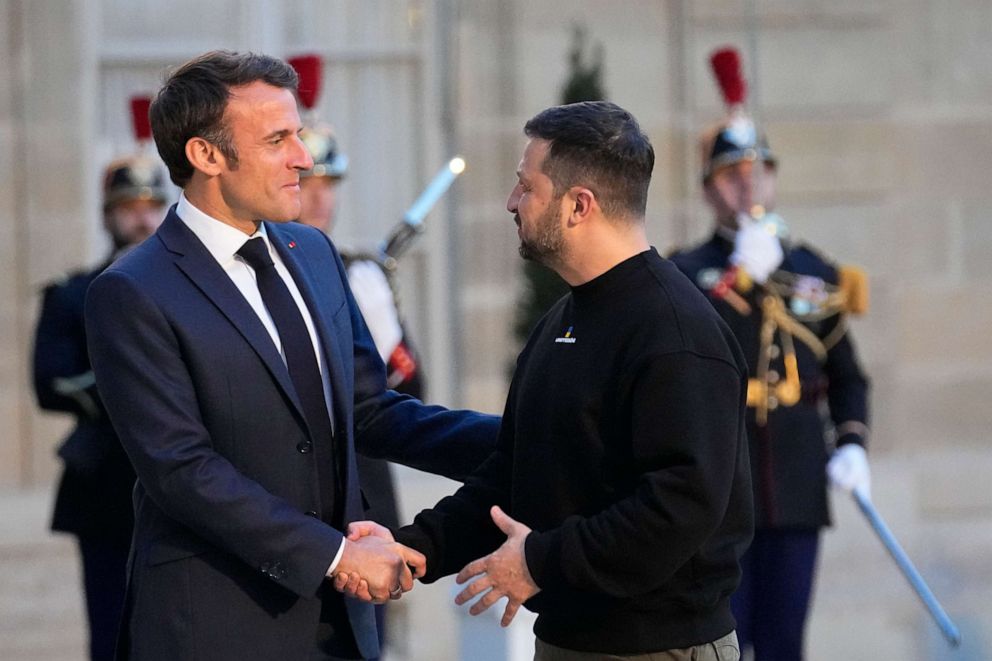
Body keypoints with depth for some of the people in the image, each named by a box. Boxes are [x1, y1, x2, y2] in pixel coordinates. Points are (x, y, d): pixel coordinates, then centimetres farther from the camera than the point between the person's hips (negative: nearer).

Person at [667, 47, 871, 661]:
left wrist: (853, 444, 0)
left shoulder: (816, 273, 12)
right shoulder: (688, 271, 2)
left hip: (796, 492, 3)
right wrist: (740, 275, -18)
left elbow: (847, 375, 16)